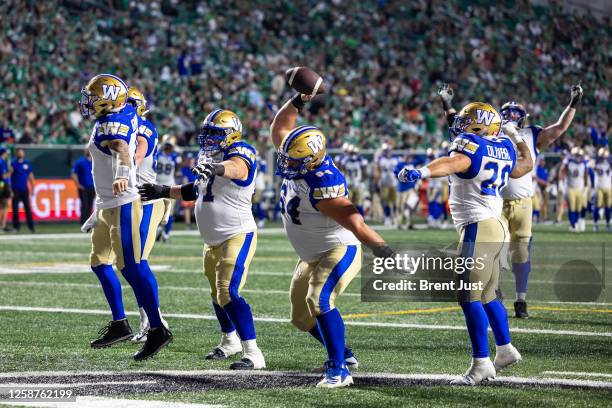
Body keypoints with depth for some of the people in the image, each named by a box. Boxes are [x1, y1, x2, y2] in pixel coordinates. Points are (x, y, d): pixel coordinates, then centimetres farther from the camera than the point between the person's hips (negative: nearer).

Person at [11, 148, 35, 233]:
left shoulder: (27, 163, 9)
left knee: (28, 208, 2)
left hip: (25, 190, 3)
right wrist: (10, 190, -10)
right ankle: (16, 226, 4)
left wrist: (32, 188, 10)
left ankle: (31, 226, 6)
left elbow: (30, 176, 14)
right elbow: (8, 176, -4)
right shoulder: (13, 163, -1)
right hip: (15, 190, -3)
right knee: (15, 209, -2)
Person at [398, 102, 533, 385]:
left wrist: (421, 172, -51)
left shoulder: (470, 144, -11)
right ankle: (505, 350, 31)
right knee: (486, 295, 21)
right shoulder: (504, 148, 13)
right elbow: (525, 165, 32)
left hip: (478, 228, -9)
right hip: (497, 226, 9)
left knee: (468, 296, -9)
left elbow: (454, 162, -34)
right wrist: (516, 136, 46)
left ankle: (481, 363, -11)